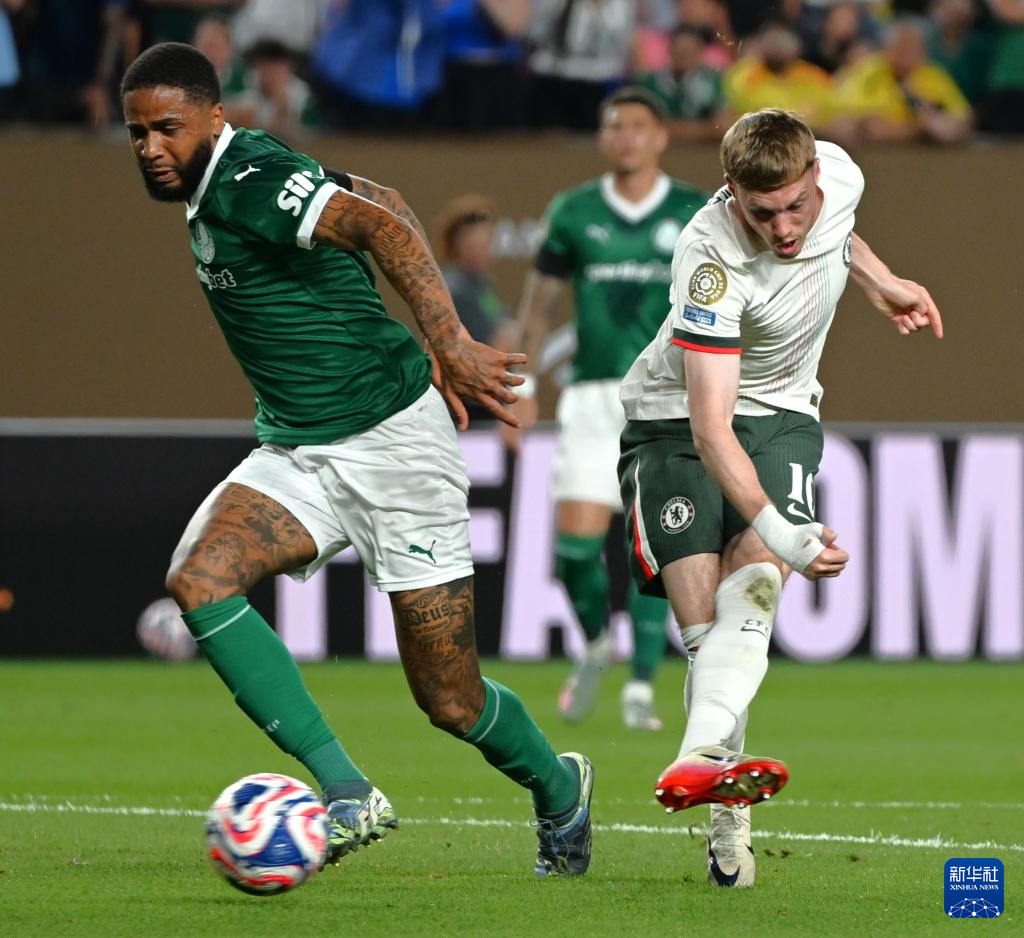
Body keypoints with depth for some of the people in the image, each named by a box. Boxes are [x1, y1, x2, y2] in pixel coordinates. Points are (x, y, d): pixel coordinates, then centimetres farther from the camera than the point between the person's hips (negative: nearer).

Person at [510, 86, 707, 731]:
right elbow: (539, 301, 13)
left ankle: (642, 686, -1)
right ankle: (596, 644, 22)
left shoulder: (697, 214, 2)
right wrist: (523, 383, 9)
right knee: (576, 544, -7)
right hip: (593, 394, 1)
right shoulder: (573, 212, 6)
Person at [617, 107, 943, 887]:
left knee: (754, 583, -24)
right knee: (703, 623, -17)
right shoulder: (712, 259, -33)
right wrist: (777, 528, -46)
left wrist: (881, 282, 18)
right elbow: (709, 426, -37)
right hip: (675, 420, -3)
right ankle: (729, 828, -16)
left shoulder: (838, 175, -16)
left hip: (780, 413, 4)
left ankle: (703, 757, -44)